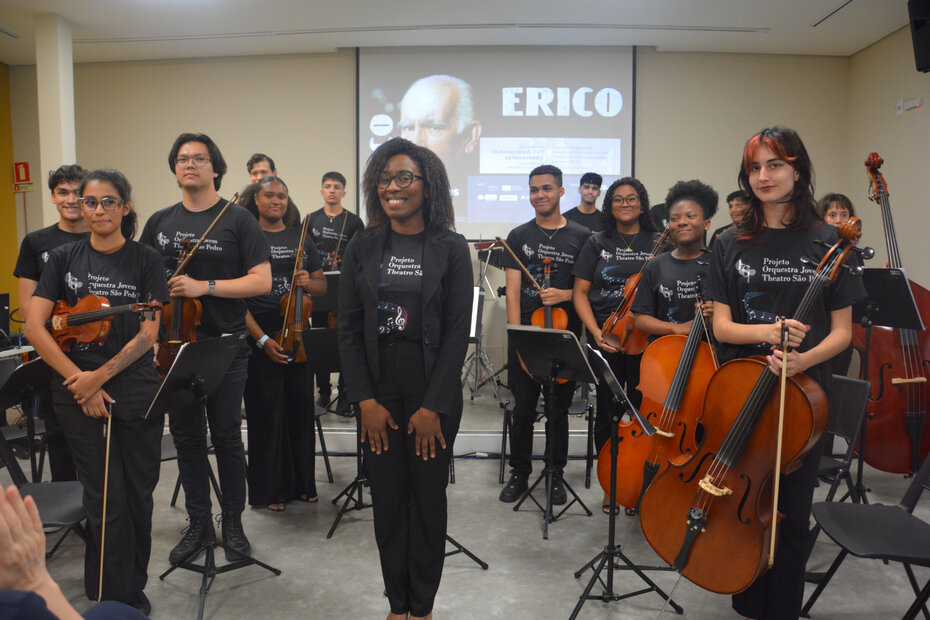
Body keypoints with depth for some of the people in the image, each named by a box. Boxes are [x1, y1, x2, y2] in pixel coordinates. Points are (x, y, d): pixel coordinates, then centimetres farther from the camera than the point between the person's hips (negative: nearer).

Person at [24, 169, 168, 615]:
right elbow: (34, 327, -3)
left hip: (136, 392, 0)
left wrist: (100, 375, -15)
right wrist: (79, 380, -11)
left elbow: (148, 333, -6)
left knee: (138, 494, 9)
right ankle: (116, 598, 19)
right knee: (106, 498, 3)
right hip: (79, 394, 0)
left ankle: (134, 586, 29)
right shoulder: (64, 259, 4)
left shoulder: (145, 260, 0)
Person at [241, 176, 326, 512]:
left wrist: (308, 282, -9)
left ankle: (303, 483, 23)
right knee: (267, 412, 3)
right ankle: (270, 489, 17)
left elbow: (322, 286, 15)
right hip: (259, 336, -4)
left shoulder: (300, 238, 12)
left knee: (301, 409, 9)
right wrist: (262, 339, -15)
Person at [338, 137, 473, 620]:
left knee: (429, 498, 9)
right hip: (379, 394, 2)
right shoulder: (363, 247, 3)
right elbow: (349, 328, 2)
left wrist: (433, 406, -11)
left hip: (434, 396, -2)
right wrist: (365, 400, -5)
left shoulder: (451, 248, -4)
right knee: (387, 498, 10)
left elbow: (457, 331, -6)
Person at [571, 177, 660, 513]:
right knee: (607, 412, 4)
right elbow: (580, 292, 4)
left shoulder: (658, 244, 7)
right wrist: (596, 332, -9)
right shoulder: (598, 243, 8)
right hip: (605, 341, 0)